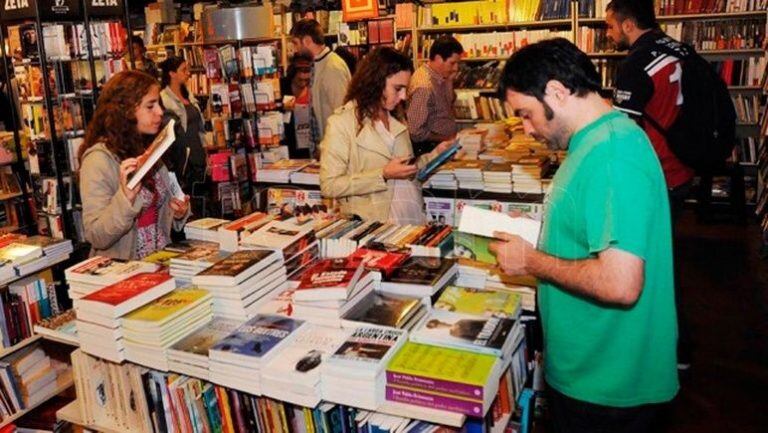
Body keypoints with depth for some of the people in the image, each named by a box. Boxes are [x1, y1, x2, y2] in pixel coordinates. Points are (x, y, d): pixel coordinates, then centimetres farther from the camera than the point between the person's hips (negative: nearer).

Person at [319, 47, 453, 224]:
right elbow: (329, 186, -10)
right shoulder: (342, 122, -5)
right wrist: (384, 175, -15)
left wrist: (435, 154, 7)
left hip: (413, 220, 6)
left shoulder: (396, 119, 15)